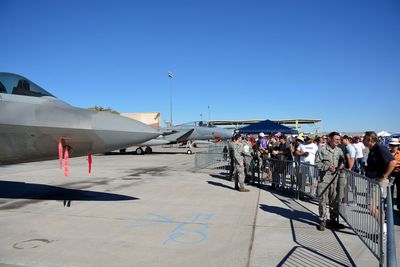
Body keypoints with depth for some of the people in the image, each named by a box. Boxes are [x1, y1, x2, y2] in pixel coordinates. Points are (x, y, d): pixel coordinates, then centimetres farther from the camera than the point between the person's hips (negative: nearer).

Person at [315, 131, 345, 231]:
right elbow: (317, 163, -7)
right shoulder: (322, 150, -4)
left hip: (335, 179, 5)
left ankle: (333, 220, 26)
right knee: (322, 200, -1)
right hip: (324, 178, -5)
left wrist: (342, 165, 0)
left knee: (335, 200, 11)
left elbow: (342, 162, 23)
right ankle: (322, 221, 11)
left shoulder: (339, 150, 12)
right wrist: (327, 167, -20)